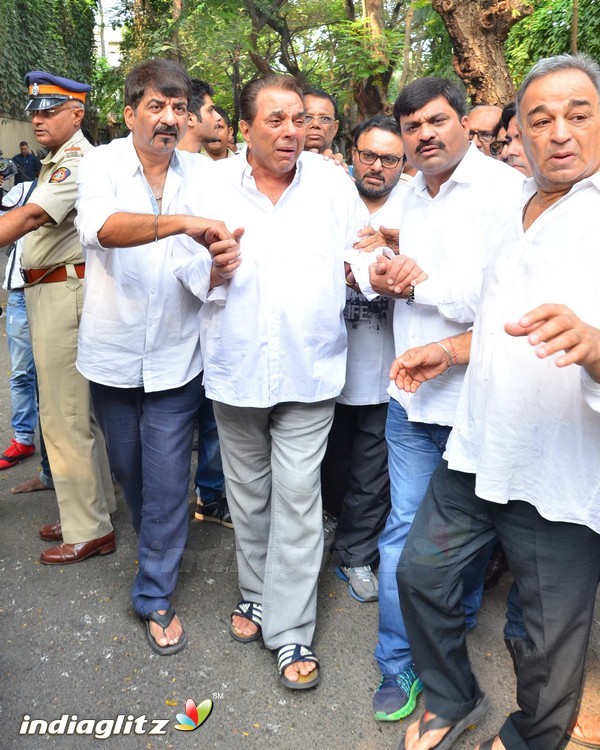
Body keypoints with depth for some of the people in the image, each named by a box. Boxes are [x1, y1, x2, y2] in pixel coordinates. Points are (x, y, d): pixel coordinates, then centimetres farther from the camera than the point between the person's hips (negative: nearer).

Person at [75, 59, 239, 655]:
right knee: (127, 467, 19)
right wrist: (180, 221, -42)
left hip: (175, 356, 0)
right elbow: (100, 226, -28)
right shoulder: (103, 163, -6)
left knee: (168, 481, 2)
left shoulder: (204, 174, 1)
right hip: (113, 353, 1)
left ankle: (155, 595, 21)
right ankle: (155, 542, 49)